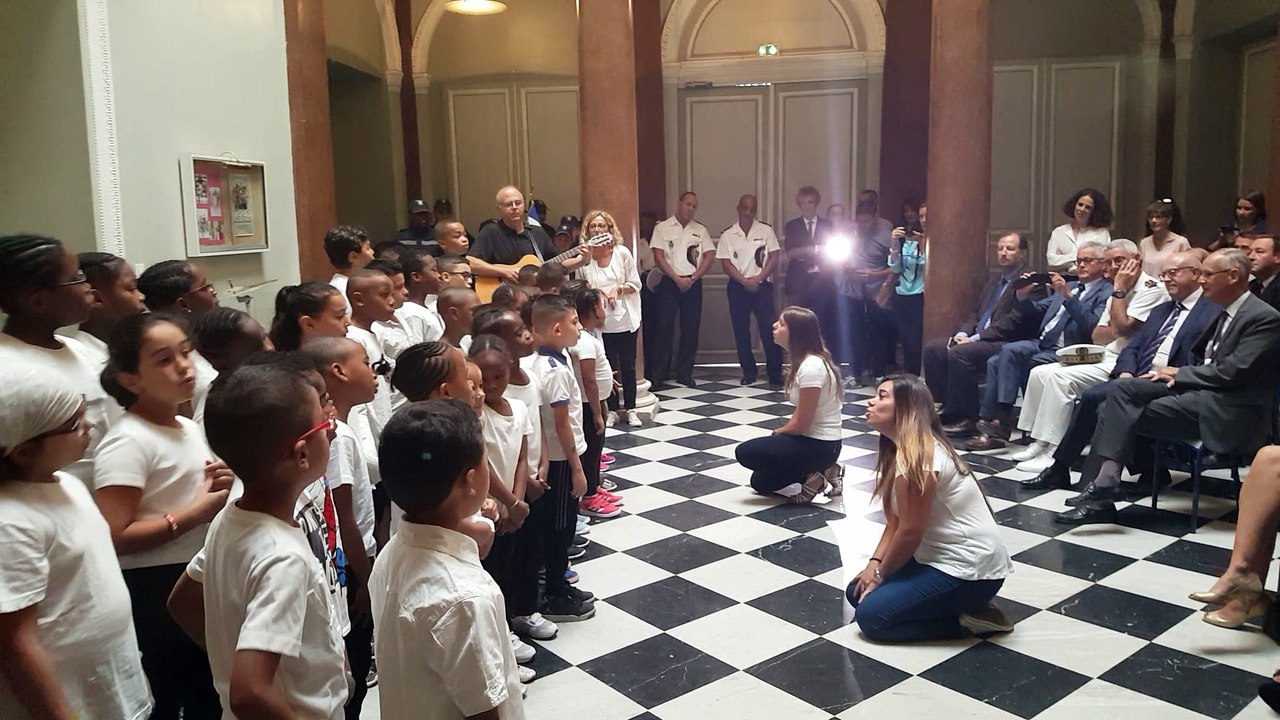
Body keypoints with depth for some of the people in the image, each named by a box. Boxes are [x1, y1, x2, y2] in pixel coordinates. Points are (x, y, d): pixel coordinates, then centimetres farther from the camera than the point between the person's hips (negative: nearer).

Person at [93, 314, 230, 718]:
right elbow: (115, 538, -24)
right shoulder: (128, 442, -17)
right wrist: (196, 513, -21)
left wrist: (216, 490, 1)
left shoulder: (191, 429, 8)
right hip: (153, 592, -8)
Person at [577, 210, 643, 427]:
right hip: (600, 322, 0)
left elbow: (636, 284, 0)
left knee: (628, 366, 8)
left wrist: (618, 289, -16)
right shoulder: (584, 257, -5)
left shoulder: (622, 253, -4)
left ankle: (630, 409, 20)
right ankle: (612, 410, 21)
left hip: (624, 319, 0)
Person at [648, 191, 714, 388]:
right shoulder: (662, 228, 3)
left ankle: (685, 373, 11)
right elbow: (658, 257, -5)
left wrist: (693, 277, -7)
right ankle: (659, 373, 4)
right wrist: (677, 279, -11)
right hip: (669, 283, -3)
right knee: (664, 326, -4)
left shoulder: (700, 230, 12)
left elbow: (710, 256, 5)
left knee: (691, 328, 3)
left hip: (693, 283, 3)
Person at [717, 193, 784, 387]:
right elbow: (725, 263, 0)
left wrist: (757, 278, -11)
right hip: (738, 287, 2)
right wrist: (744, 281, -10)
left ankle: (775, 375, -2)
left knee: (769, 329, -8)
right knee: (741, 331, 5)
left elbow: (774, 257, 0)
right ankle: (748, 371, 17)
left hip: (762, 285, -2)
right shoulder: (727, 235, 5)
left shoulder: (766, 231, 4)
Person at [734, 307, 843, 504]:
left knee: (745, 452, -9)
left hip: (819, 445, -10)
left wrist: (777, 433, -1)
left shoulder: (811, 367, -25)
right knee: (759, 481, 14)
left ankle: (811, 479, -5)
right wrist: (779, 433, 2)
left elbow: (800, 424, -21)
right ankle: (822, 471, 11)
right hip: (813, 439, 10)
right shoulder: (806, 360, 7)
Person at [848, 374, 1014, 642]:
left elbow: (910, 532, -20)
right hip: (944, 556, 10)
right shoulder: (902, 449, 9)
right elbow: (895, 521, 8)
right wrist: (874, 564, -5)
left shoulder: (917, 456, -23)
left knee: (870, 615, -12)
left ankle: (969, 618, -3)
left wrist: (880, 574, -6)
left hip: (968, 570, -10)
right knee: (858, 592, 8)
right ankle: (965, 609, 9)